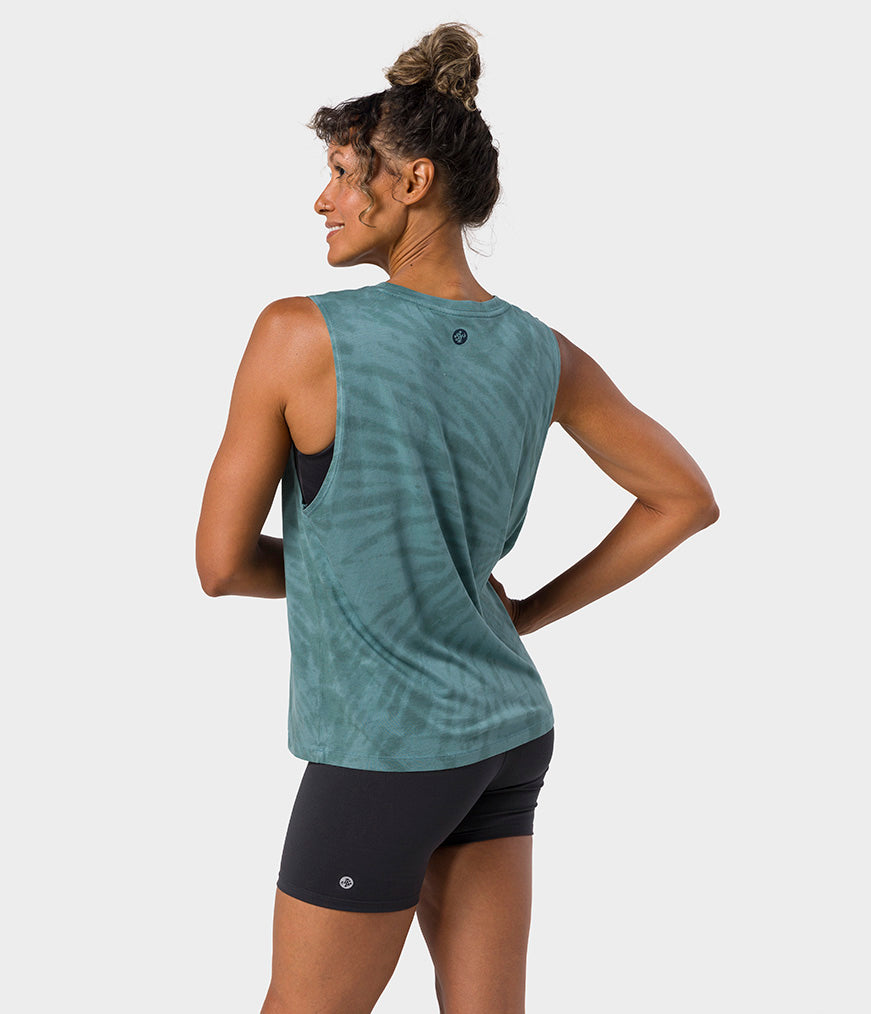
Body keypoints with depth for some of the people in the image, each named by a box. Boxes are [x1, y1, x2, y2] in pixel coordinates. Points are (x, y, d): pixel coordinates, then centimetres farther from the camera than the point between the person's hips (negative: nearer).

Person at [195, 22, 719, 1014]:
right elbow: (688, 500, 7)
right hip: (504, 734, 6)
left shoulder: (298, 332, -20)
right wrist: (527, 614, 11)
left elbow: (221, 561, -12)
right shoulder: (543, 353, -3)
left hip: (386, 752, -6)